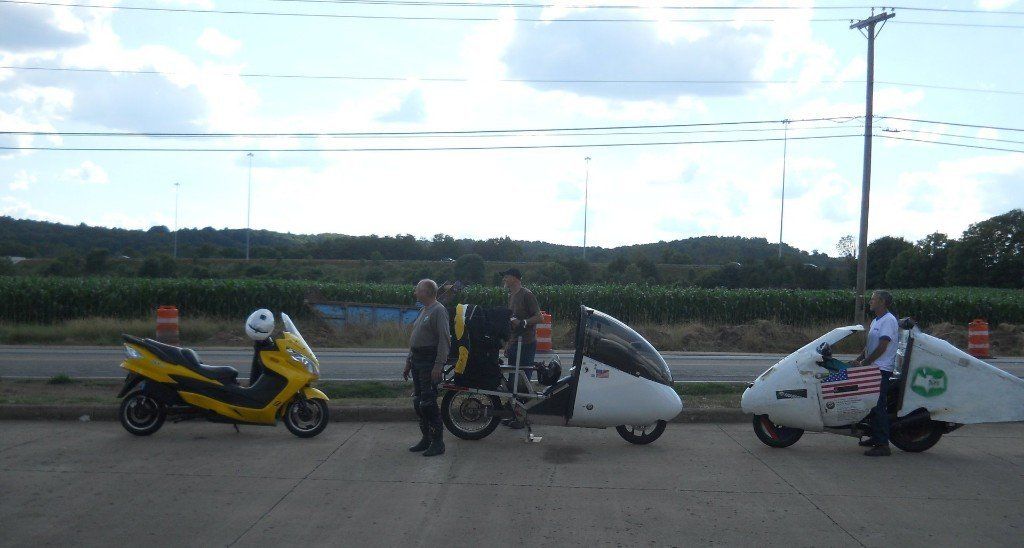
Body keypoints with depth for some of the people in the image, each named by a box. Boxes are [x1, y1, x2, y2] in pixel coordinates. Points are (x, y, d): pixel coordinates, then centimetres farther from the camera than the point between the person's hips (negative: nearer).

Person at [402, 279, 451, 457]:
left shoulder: (438, 310, -11)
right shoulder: (423, 311, 19)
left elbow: (444, 339, -18)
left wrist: (438, 365, -23)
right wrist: (408, 362, 23)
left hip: (430, 361, -9)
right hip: (418, 361, 10)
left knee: (428, 403, -11)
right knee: (418, 402, 11)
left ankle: (437, 443, -4)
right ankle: (426, 438, 20)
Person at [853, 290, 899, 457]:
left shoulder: (889, 320, -12)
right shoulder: (876, 321, 20)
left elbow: (882, 347, -19)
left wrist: (865, 362, -14)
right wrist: (858, 359, 11)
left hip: (881, 370, -10)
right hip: (873, 368, 10)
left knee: (879, 407, -11)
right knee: (872, 405, 16)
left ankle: (883, 445, -10)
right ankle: (875, 437, 26)